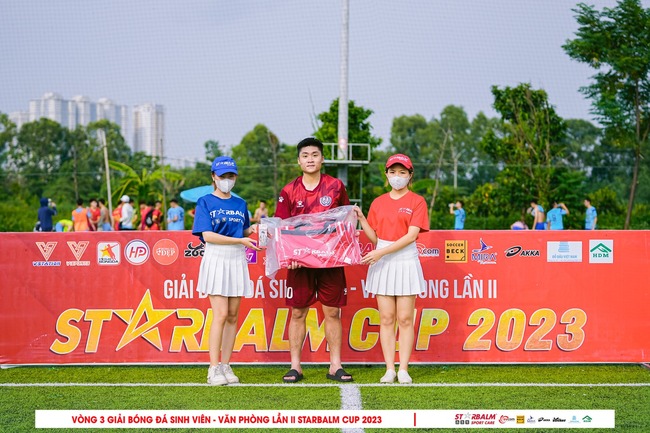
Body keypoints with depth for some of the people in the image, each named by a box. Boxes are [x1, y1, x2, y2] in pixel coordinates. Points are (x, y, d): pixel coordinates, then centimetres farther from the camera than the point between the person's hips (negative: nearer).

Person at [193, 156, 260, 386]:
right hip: (216, 259, -5)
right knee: (221, 314, -13)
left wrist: (252, 229, -2)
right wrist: (239, 240, -18)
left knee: (233, 316, 4)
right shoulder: (205, 202, -2)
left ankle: (226, 366, 9)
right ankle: (214, 369, -10)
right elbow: (207, 235, -13)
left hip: (237, 261, 5)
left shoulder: (240, 204, 13)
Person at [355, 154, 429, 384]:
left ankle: (403, 370, 1)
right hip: (382, 264, 3)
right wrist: (361, 219, -6)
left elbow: (411, 235, -12)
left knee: (405, 319, -1)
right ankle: (389, 369, 5)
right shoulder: (378, 203, 10)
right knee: (386, 319, 3)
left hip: (406, 262, -3)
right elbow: (374, 238, 8)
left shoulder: (417, 201, -1)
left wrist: (382, 252, -18)